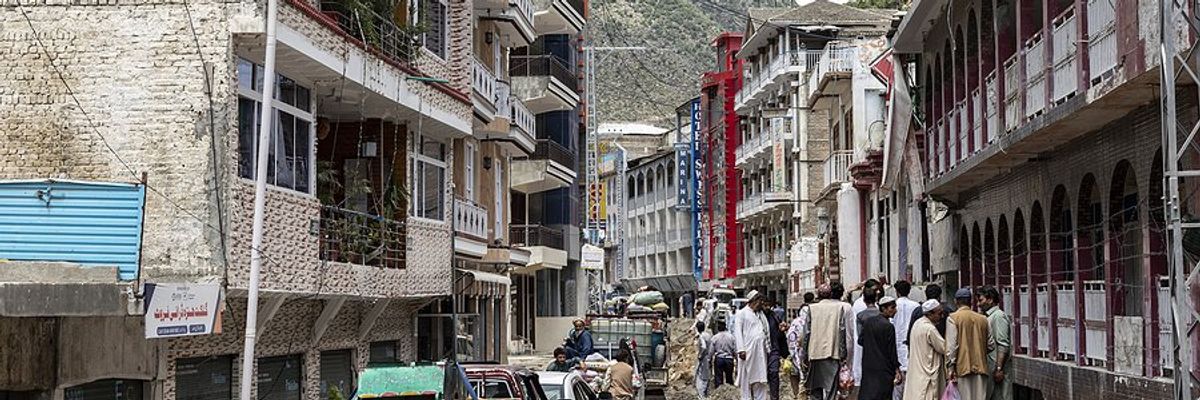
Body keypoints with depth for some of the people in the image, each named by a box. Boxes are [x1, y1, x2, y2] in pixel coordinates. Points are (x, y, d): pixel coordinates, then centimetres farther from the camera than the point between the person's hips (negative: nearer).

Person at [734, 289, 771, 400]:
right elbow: (738, 332, -5)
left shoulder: (761, 314, 20)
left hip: (761, 351, 6)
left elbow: (767, 330, 18)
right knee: (747, 378, -2)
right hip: (748, 351, -6)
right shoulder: (742, 313, 1)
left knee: (761, 378, 5)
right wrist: (741, 349, -14)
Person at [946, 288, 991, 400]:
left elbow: (951, 346, -9)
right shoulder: (983, 319, 10)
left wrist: (951, 368, -7)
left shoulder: (953, 318, -3)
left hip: (963, 367, -4)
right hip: (981, 367, 4)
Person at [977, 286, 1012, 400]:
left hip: (997, 366, -9)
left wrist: (999, 368, -22)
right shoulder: (989, 317, 17)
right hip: (989, 366, 9)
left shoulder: (999, 316, -11)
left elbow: (1003, 346, -18)